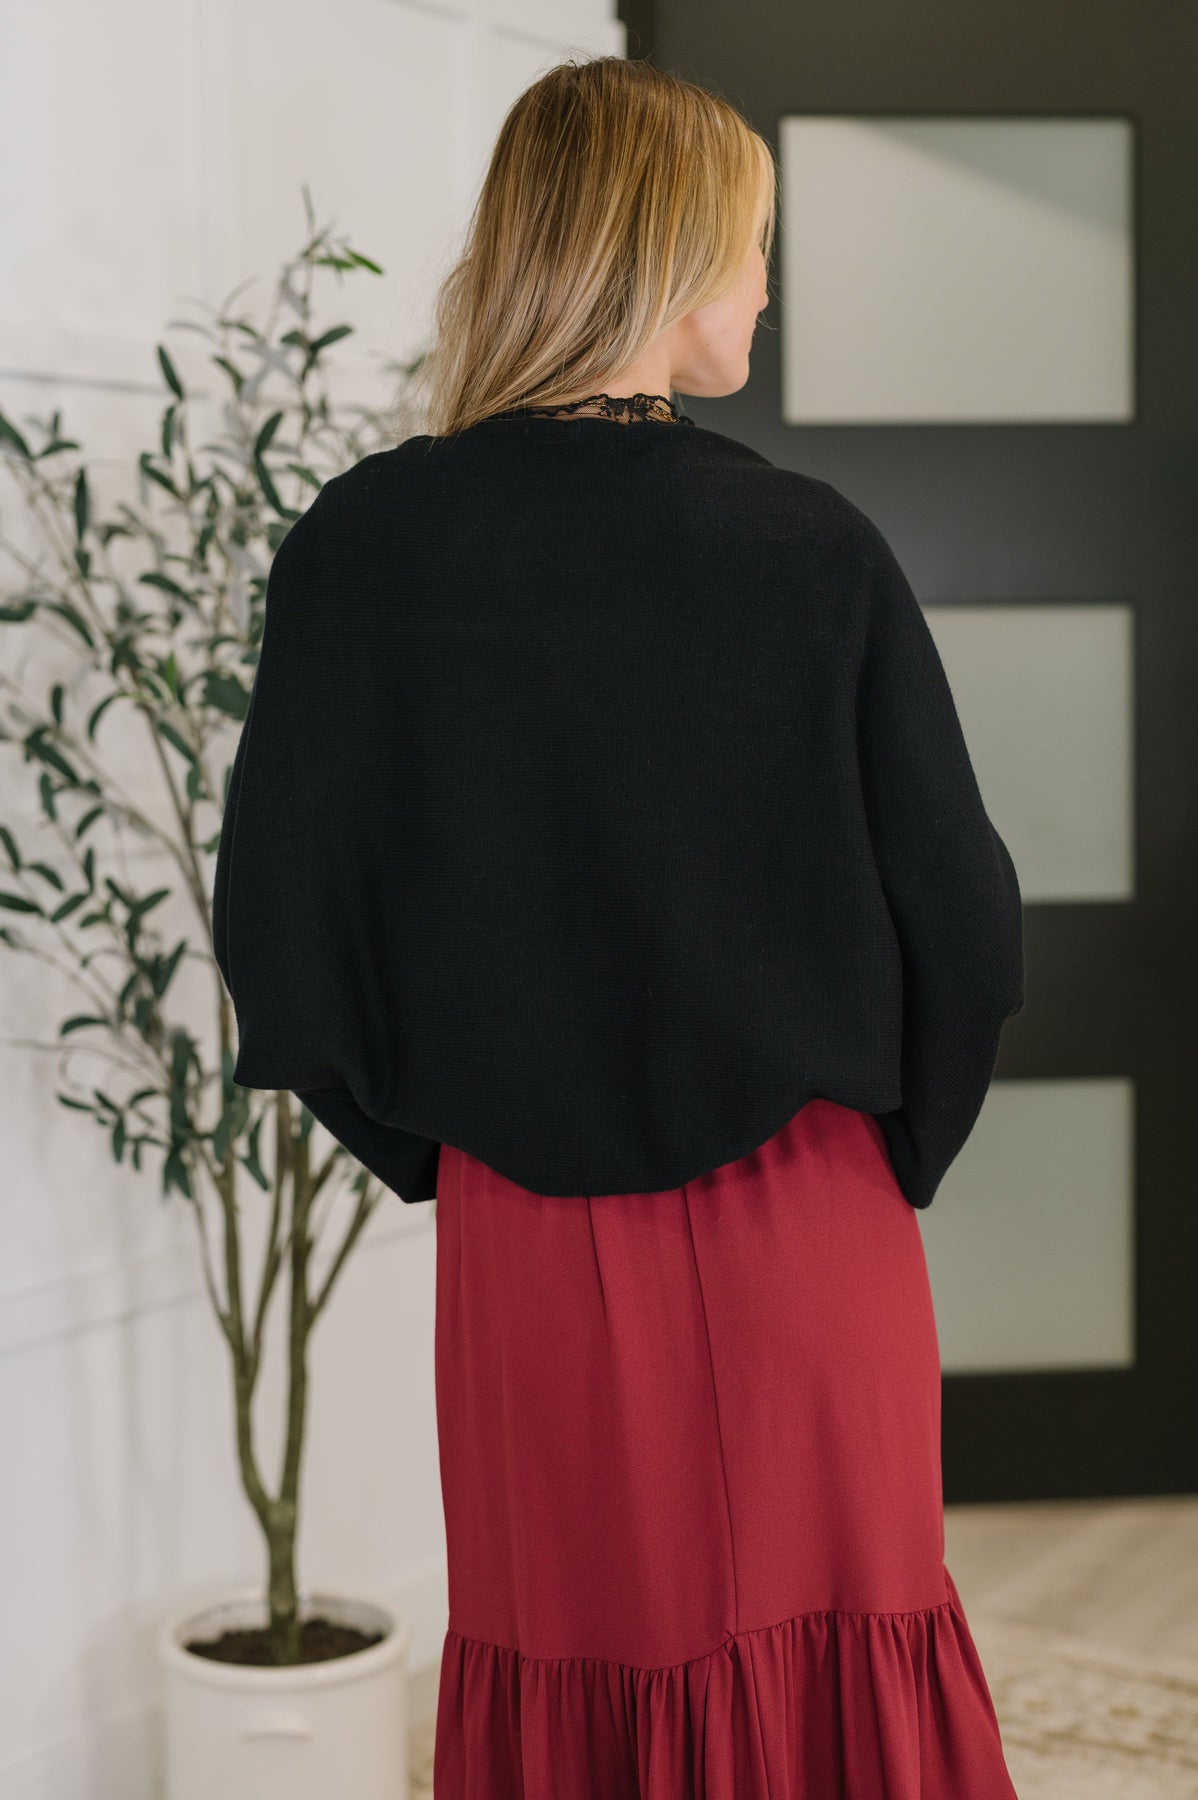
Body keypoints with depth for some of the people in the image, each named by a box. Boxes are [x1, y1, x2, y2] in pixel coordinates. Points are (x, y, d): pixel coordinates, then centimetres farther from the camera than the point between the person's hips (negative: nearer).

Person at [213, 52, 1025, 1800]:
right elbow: (967, 929, -7)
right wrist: (885, 1156, 10)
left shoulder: (358, 544, -7)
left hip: (522, 1249, 2)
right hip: (802, 1242, -1)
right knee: (826, 1658, 13)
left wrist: (435, 1141, 10)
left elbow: (274, 930, -4)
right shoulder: (811, 550, -11)